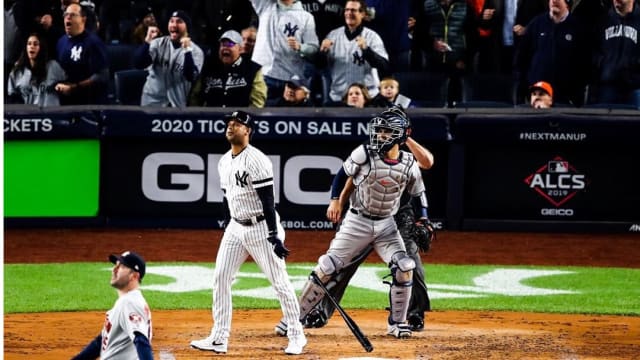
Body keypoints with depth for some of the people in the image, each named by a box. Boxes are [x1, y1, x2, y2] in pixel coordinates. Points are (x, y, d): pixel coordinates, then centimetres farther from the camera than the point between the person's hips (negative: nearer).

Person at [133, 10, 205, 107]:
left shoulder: (195, 51, -5)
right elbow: (138, 64, -8)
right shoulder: (159, 43, 2)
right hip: (151, 102, 2)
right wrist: (148, 41, -20)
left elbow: (191, 77, -21)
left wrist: (187, 50, -29)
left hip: (177, 107, -2)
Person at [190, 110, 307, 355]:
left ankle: (296, 336, 9)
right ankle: (219, 339, 6)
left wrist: (274, 236, -23)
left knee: (279, 281, -2)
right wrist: (227, 229, 19)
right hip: (236, 228, 8)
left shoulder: (256, 161, -16)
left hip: (261, 227, -8)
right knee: (220, 278, 2)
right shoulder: (224, 162, 9)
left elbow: (267, 200, -19)